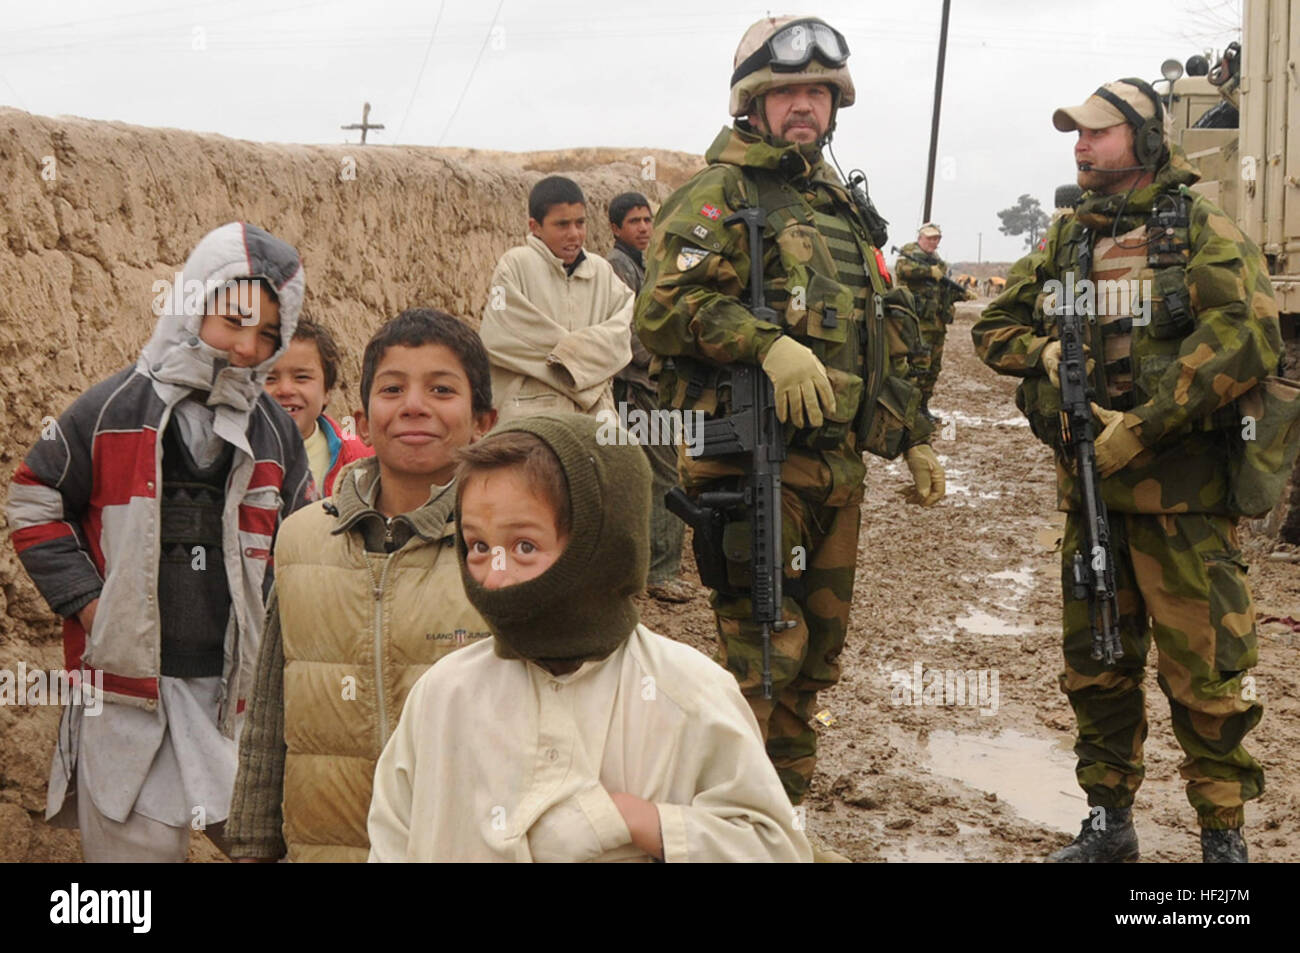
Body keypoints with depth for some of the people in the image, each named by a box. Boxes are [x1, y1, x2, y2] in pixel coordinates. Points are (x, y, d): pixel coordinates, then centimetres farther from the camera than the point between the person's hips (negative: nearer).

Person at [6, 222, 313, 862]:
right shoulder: (112, 411, -1)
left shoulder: (275, 432, 9)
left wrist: (272, 619, 4)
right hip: (128, 678, -3)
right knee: (135, 842, 2)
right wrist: (85, 600, -3)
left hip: (236, 683, 3)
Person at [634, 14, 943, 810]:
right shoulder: (718, 195, -3)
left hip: (837, 463, 8)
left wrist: (916, 437, 24)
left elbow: (883, 341, 28)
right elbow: (665, 304, -17)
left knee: (818, 650, 13)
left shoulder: (841, 208, 22)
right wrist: (768, 343, -28)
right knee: (764, 654, -9)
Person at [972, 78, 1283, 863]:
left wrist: (1140, 427, -21)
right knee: (1096, 668, 13)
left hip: (1183, 495, -6)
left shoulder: (1200, 229, -6)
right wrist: (1045, 352, -6)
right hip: (1090, 485, 6)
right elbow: (996, 324, 17)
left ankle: (1224, 834, 13)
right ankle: (1109, 821, 26)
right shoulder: (1068, 237, 13)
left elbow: (1246, 336, -19)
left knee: (1204, 675, -1)